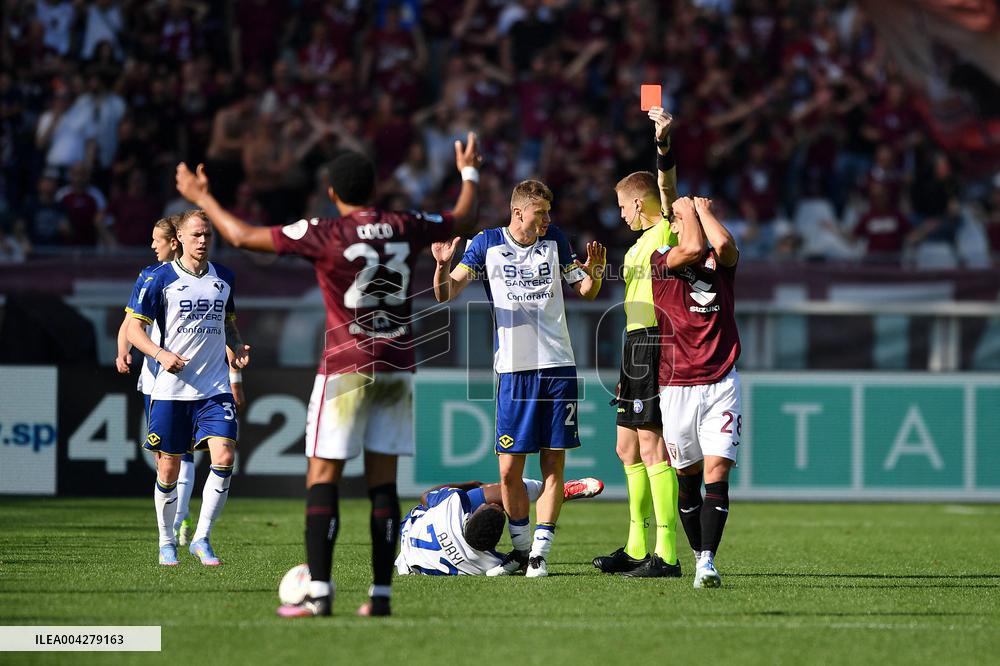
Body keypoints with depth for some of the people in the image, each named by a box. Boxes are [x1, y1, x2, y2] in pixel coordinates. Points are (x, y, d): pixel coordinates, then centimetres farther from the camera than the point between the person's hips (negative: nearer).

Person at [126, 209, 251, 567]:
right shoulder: (160, 278, -3)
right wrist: (161, 354, -19)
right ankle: (167, 543, 22)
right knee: (168, 471, 3)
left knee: (223, 458, -15)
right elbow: (135, 328, -2)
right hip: (171, 387, -2)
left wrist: (238, 346, 4)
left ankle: (202, 538, -4)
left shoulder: (224, 278, 9)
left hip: (215, 388, 3)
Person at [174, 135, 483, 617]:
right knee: (383, 482, 6)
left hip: (347, 367, -4)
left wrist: (202, 198, 9)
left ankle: (318, 591, -13)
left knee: (322, 478, -3)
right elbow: (463, 222, 22)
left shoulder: (325, 234, -9)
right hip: (398, 367, 5)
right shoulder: (405, 228, 3)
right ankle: (381, 594, 2)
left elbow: (244, 236, -6)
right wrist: (470, 175, 40)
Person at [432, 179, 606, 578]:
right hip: (513, 369, -1)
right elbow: (446, 294, -1)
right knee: (509, 469, -3)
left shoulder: (554, 240, 8)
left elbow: (585, 291, 17)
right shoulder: (487, 244, 2)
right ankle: (520, 549, 14)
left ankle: (540, 552, 2)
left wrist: (594, 272, -5)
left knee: (553, 466, -2)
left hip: (558, 366, 1)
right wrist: (443, 266, -21)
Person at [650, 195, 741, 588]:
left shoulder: (721, 263, 9)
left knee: (717, 472, -12)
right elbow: (692, 248, -17)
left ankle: (707, 563, -16)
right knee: (688, 477, 7)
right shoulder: (658, 262, 2)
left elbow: (723, 244, -15)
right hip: (677, 388, 0)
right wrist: (687, 209, -1)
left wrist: (704, 208, 1)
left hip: (722, 383, 0)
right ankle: (700, 553, 23)